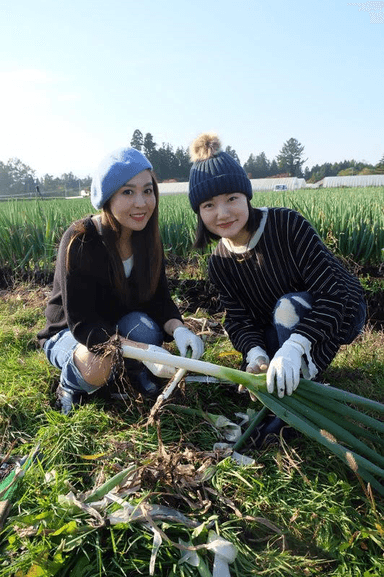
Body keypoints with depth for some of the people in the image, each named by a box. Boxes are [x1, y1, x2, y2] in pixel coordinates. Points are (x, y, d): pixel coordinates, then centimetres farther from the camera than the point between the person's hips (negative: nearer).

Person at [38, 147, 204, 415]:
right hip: (69, 334, -4)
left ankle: (139, 374, 3)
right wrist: (143, 350, -42)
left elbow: (160, 299, -9)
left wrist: (178, 328, -33)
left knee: (141, 324, -30)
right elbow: (82, 323, -29)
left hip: (123, 325, 4)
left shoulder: (147, 238, -11)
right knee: (98, 366, -35)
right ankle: (70, 383, 1)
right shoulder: (80, 241, -28)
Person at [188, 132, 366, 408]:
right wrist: (255, 352, -35)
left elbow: (332, 292, -32)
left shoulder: (287, 225, -28)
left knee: (289, 305, -35)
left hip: (340, 311, -4)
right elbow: (238, 318, -12)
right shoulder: (219, 263, -11)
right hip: (281, 328, 5)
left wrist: (294, 346, -47)